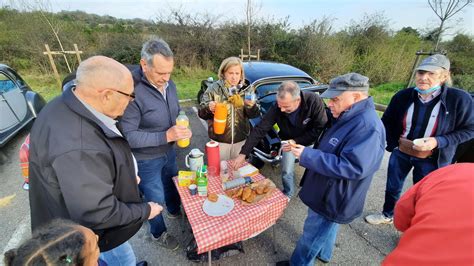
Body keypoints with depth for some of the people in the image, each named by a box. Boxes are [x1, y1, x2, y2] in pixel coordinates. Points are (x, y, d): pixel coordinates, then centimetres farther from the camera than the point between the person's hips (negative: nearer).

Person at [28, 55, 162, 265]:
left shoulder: (66, 106, -10)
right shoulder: (77, 148, -43)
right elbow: (98, 214, -33)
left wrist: (124, 176, 7)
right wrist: (144, 211, -19)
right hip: (85, 235, -8)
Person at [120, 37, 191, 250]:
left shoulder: (169, 84, -6)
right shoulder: (132, 91, -29)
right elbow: (128, 136, -27)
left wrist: (182, 127, -9)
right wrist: (165, 136, -33)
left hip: (168, 152, 7)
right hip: (146, 160, -6)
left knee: (173, 184, 29)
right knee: (155, 199, 15)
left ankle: (175, 211, 60)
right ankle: (158, 234, 45)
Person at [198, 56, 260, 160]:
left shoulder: (247, 89, -2)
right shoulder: (214, 88, -8)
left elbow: (254, 115, -3)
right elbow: (201, 112, -8)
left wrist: (250, 106, -24)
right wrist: (208, 108, -29)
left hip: (241, 139, 2)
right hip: (219, 140, -2)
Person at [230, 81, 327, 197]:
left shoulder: (314, 101, -31)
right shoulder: (276, 108, -28)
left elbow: (320, 129, -22)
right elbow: (259, 130, -27)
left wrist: (297, 142, -27)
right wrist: (243, 153, -31)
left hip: (310, 140, 0)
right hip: (289, 141, 1)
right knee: (287, 171, 0)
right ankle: (288, 194, 30)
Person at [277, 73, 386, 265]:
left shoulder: (367, 126, -29)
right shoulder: (346, 117, 2)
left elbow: (353, 167, -33)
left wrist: (307, 155, -31)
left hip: (333, 200, -9)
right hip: (327, 193, 9)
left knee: (312, 236, 12)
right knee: (325, 229, 31)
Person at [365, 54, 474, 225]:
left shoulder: (460, 99, -17)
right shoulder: (403, 96, -11)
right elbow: (386, 121, 3)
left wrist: (439, 141, -23)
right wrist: (392, 144, -4)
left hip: (431, 159, -2)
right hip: (400, 153, 2)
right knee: (392, 187, 20)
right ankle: (388, 215, 46)